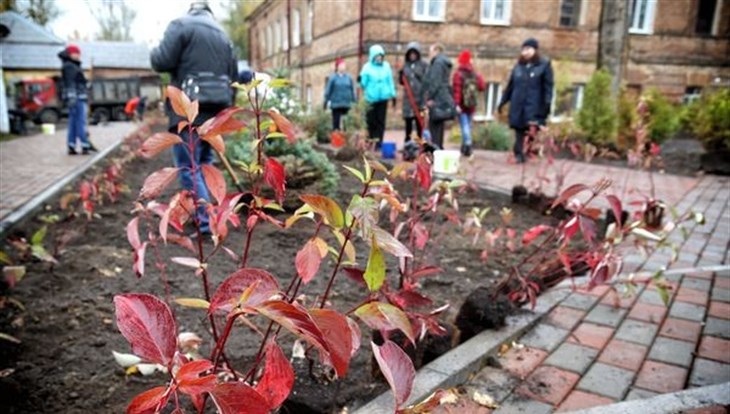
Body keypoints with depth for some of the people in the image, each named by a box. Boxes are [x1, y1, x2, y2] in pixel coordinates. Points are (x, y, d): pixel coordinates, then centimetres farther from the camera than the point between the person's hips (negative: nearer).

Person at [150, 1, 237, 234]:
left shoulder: (181, 25, 0)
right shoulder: (223, 35, 19)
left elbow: (162, 62, -11)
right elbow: (233, 76, 19)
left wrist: (154, 54, 12)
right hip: (216, 109, 7)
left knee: (188, 167, -6)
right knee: (204, 162, 18)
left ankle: (207, 222, -12)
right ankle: (204, 211, 22)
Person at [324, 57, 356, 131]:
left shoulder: (349, 78, 5)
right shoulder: (333, 78, -3)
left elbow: (352, 91, 10)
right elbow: (328, 91, 0)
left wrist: (354, 101, 9)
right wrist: (326, 102, 0)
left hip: (346, 105, 3)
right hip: (336, 104, -3)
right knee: (336, 122, -2)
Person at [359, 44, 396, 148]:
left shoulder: (386, 66, 9)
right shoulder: (367, 67, 2)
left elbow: (390, 81, 11)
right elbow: (363, 83, 3)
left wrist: (393, 94, 9)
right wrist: (361, 81, -15)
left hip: (383, 98, 2)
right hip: (371, 98, -2)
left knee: (381, 121, 0)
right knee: (371, 122, 0)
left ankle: (378, 143, 5)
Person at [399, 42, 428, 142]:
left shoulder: (424, 65, 1)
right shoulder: (405, 66, 13)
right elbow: (401, 81, 14)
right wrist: (401, 75, -4)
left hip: (420, 97, -3)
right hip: (408, 98, 4)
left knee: (419, 121, -4)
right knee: (408, 120, 6)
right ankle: (407, 141, 14)